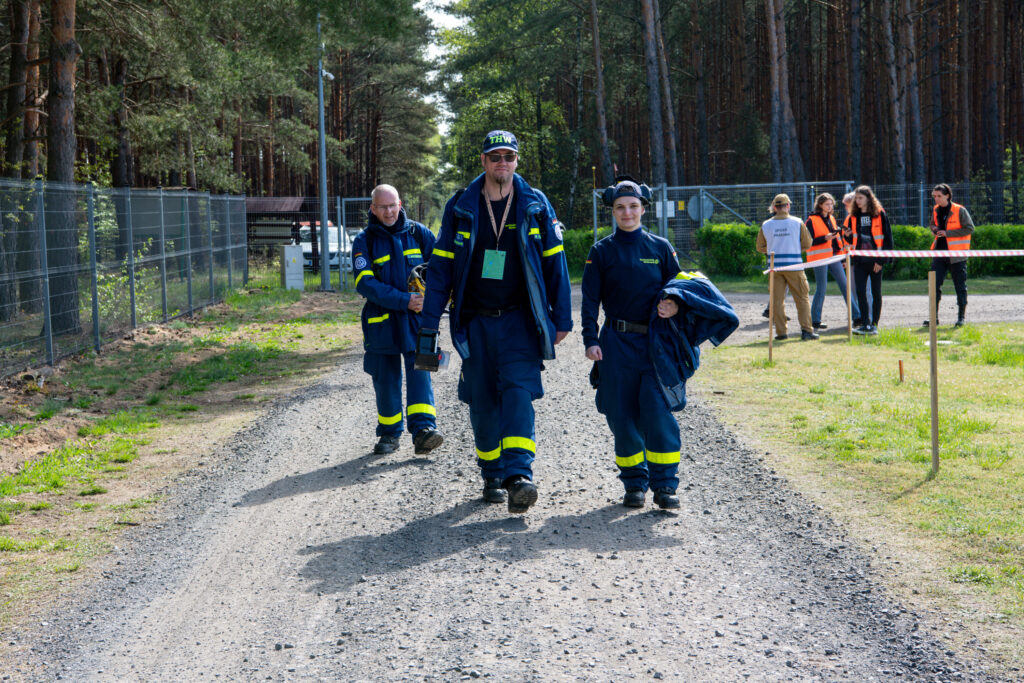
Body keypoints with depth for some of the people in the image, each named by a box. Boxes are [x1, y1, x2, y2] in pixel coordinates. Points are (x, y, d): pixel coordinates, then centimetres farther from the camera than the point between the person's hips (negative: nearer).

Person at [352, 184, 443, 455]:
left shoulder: (418, 233, 6)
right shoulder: (364, 241, 1)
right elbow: (365, 283, -10)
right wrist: (403, 301, -18)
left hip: (417, 320, 0)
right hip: (382, 321, 0)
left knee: (419, 370, -13)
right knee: (385, 380, 6)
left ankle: (423, 429, -22)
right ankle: (389, 434, 20)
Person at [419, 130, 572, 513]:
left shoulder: (535, 206, 2)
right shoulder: (460, 208, 3)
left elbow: (554, 263, 6)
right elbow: (440, 267, 5)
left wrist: (562, 319, 5)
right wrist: (429, 324, 2)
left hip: (519, 320, -2)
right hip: (475, 321, 2)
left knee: (519, 392, -17)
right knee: (482, 402, 6)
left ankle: (519, 476, -26)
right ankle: (492, 477, 22)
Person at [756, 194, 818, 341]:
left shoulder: (766, 225, 2)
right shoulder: (797, 223, -2)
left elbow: (760, 247, 9)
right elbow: (807, 244, 2)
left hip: (775, 267, 1)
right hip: (794, 266, -1)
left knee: (777, 300, 8)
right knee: (802, 299, 4)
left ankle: (781, 331, 5)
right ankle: (806, 330, -4)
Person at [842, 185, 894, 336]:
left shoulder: (880, 214, -4)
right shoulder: (854, 217, 10)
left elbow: (887, 238, -5)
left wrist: (881, 260, -10)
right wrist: (847, 236, -6)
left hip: (875, 260, -4)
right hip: (860, 260, 4)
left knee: (876, 293, 4)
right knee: (860, 292, -4)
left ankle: (874, 324, 9)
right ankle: (865, 324, -1)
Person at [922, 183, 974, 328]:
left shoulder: (959, 211, -8)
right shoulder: (936, 210, 10)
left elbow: (970, 228, -11)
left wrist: (948, 233, -16)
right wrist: (934, 230, 2)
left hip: (956, 255, -5)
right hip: (939, 252, 5)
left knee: (960, 286, 4)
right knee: (934, 284, -2)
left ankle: (961, 317, 14)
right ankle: (934, 317, 3)